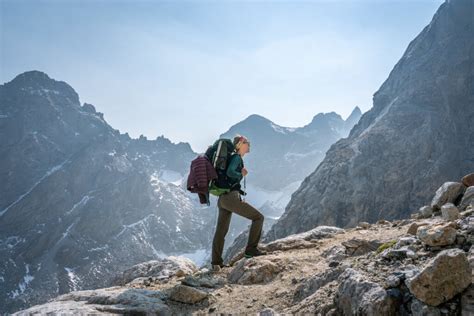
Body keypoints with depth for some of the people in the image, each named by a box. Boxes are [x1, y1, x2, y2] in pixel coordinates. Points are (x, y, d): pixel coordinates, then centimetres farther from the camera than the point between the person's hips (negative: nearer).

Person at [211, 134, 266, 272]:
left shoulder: (234, 157, 22)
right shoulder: (237, 157, -5)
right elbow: (230, 172, -22)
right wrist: (241, 174, -4)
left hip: (222, 199, 10)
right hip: (231, 197, -10)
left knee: (221, 231, 13)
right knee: (258, 217, -1)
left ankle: (216, 262, 20)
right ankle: (251, 249, -2)